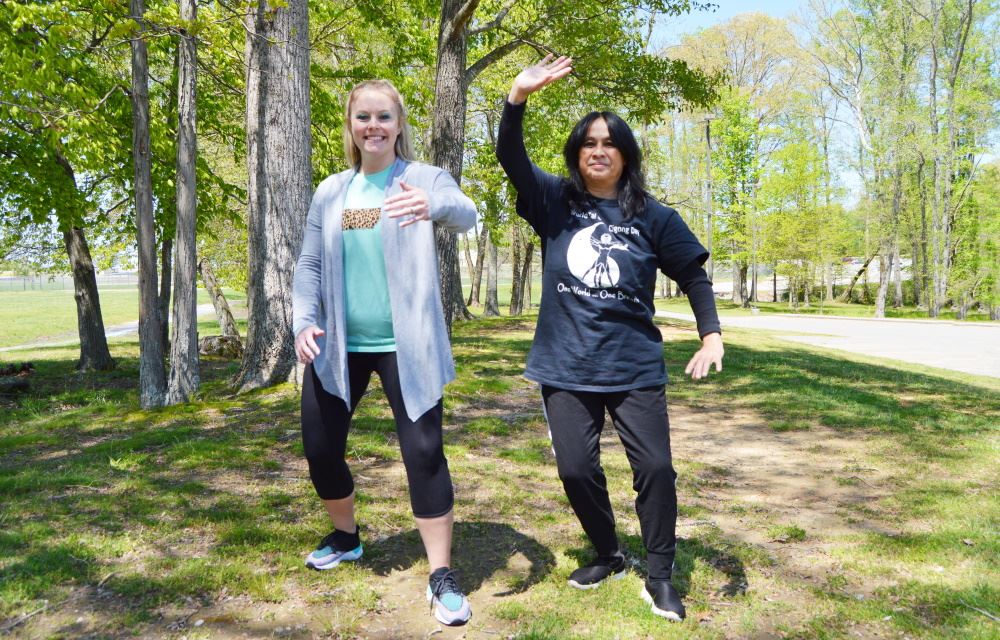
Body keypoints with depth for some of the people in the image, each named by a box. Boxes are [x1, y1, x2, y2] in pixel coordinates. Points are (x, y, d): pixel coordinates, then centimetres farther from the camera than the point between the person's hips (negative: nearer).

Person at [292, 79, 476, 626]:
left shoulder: (424, 179, -4)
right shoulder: (331, 192, 9)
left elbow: (466, 214, -25)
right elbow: (309, 265, 9)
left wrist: (435, 205, -48)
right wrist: (305, 322, -7)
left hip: (404, 345, -4)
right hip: (338, 345, 5)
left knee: (424, 452, -7)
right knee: (320, 449, 11)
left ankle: (441, 576, 7)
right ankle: (346, 537, 39)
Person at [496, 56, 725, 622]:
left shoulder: (653, 216, 2)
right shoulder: (555, 202, 4)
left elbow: (694, 277, 5)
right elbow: (511, 157, -9)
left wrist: (712, 337, -8)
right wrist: (518, 96, -25)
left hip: (635, 368, -1)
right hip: (566, 368, 1)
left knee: (655, 467, -3)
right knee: (576, 469, 5)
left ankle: (660, 577, 16)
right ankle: (608, 556, 30)